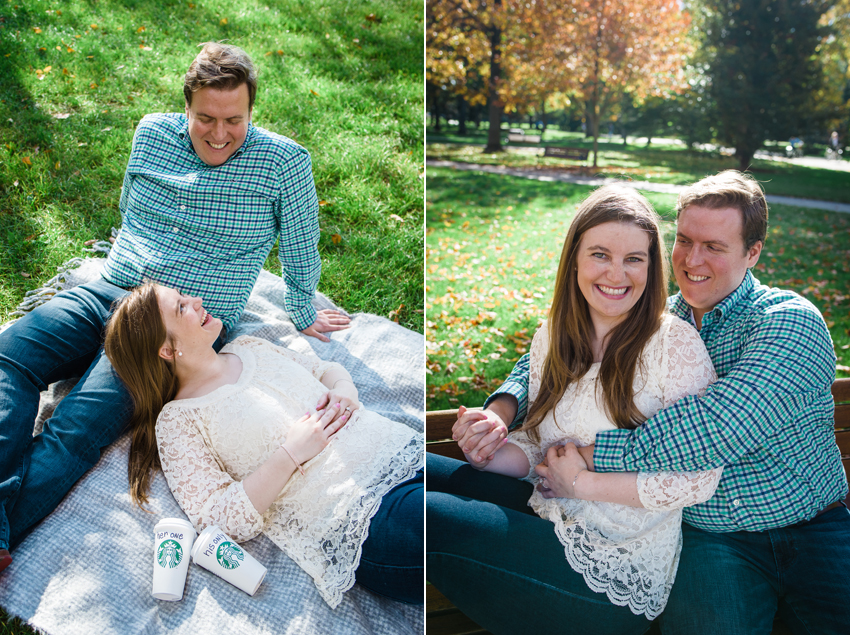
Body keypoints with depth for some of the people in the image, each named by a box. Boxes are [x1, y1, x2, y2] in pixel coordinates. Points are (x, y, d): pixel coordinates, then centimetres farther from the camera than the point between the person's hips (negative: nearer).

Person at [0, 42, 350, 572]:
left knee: (76, 430, -25)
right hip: (107, 292, 5)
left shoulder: (285, 163, -7)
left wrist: (303, 318, 15)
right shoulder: (152, 135, 7)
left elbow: (301, 253, 5)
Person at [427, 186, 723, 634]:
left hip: (614, 574, -6)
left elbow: (700, 479, -17)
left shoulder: (675, 344, -14)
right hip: (550, 514, 6)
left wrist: (584, 482, -16)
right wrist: (489, 452, -11)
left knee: (422, 515, -19)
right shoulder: (551, 340, 4)